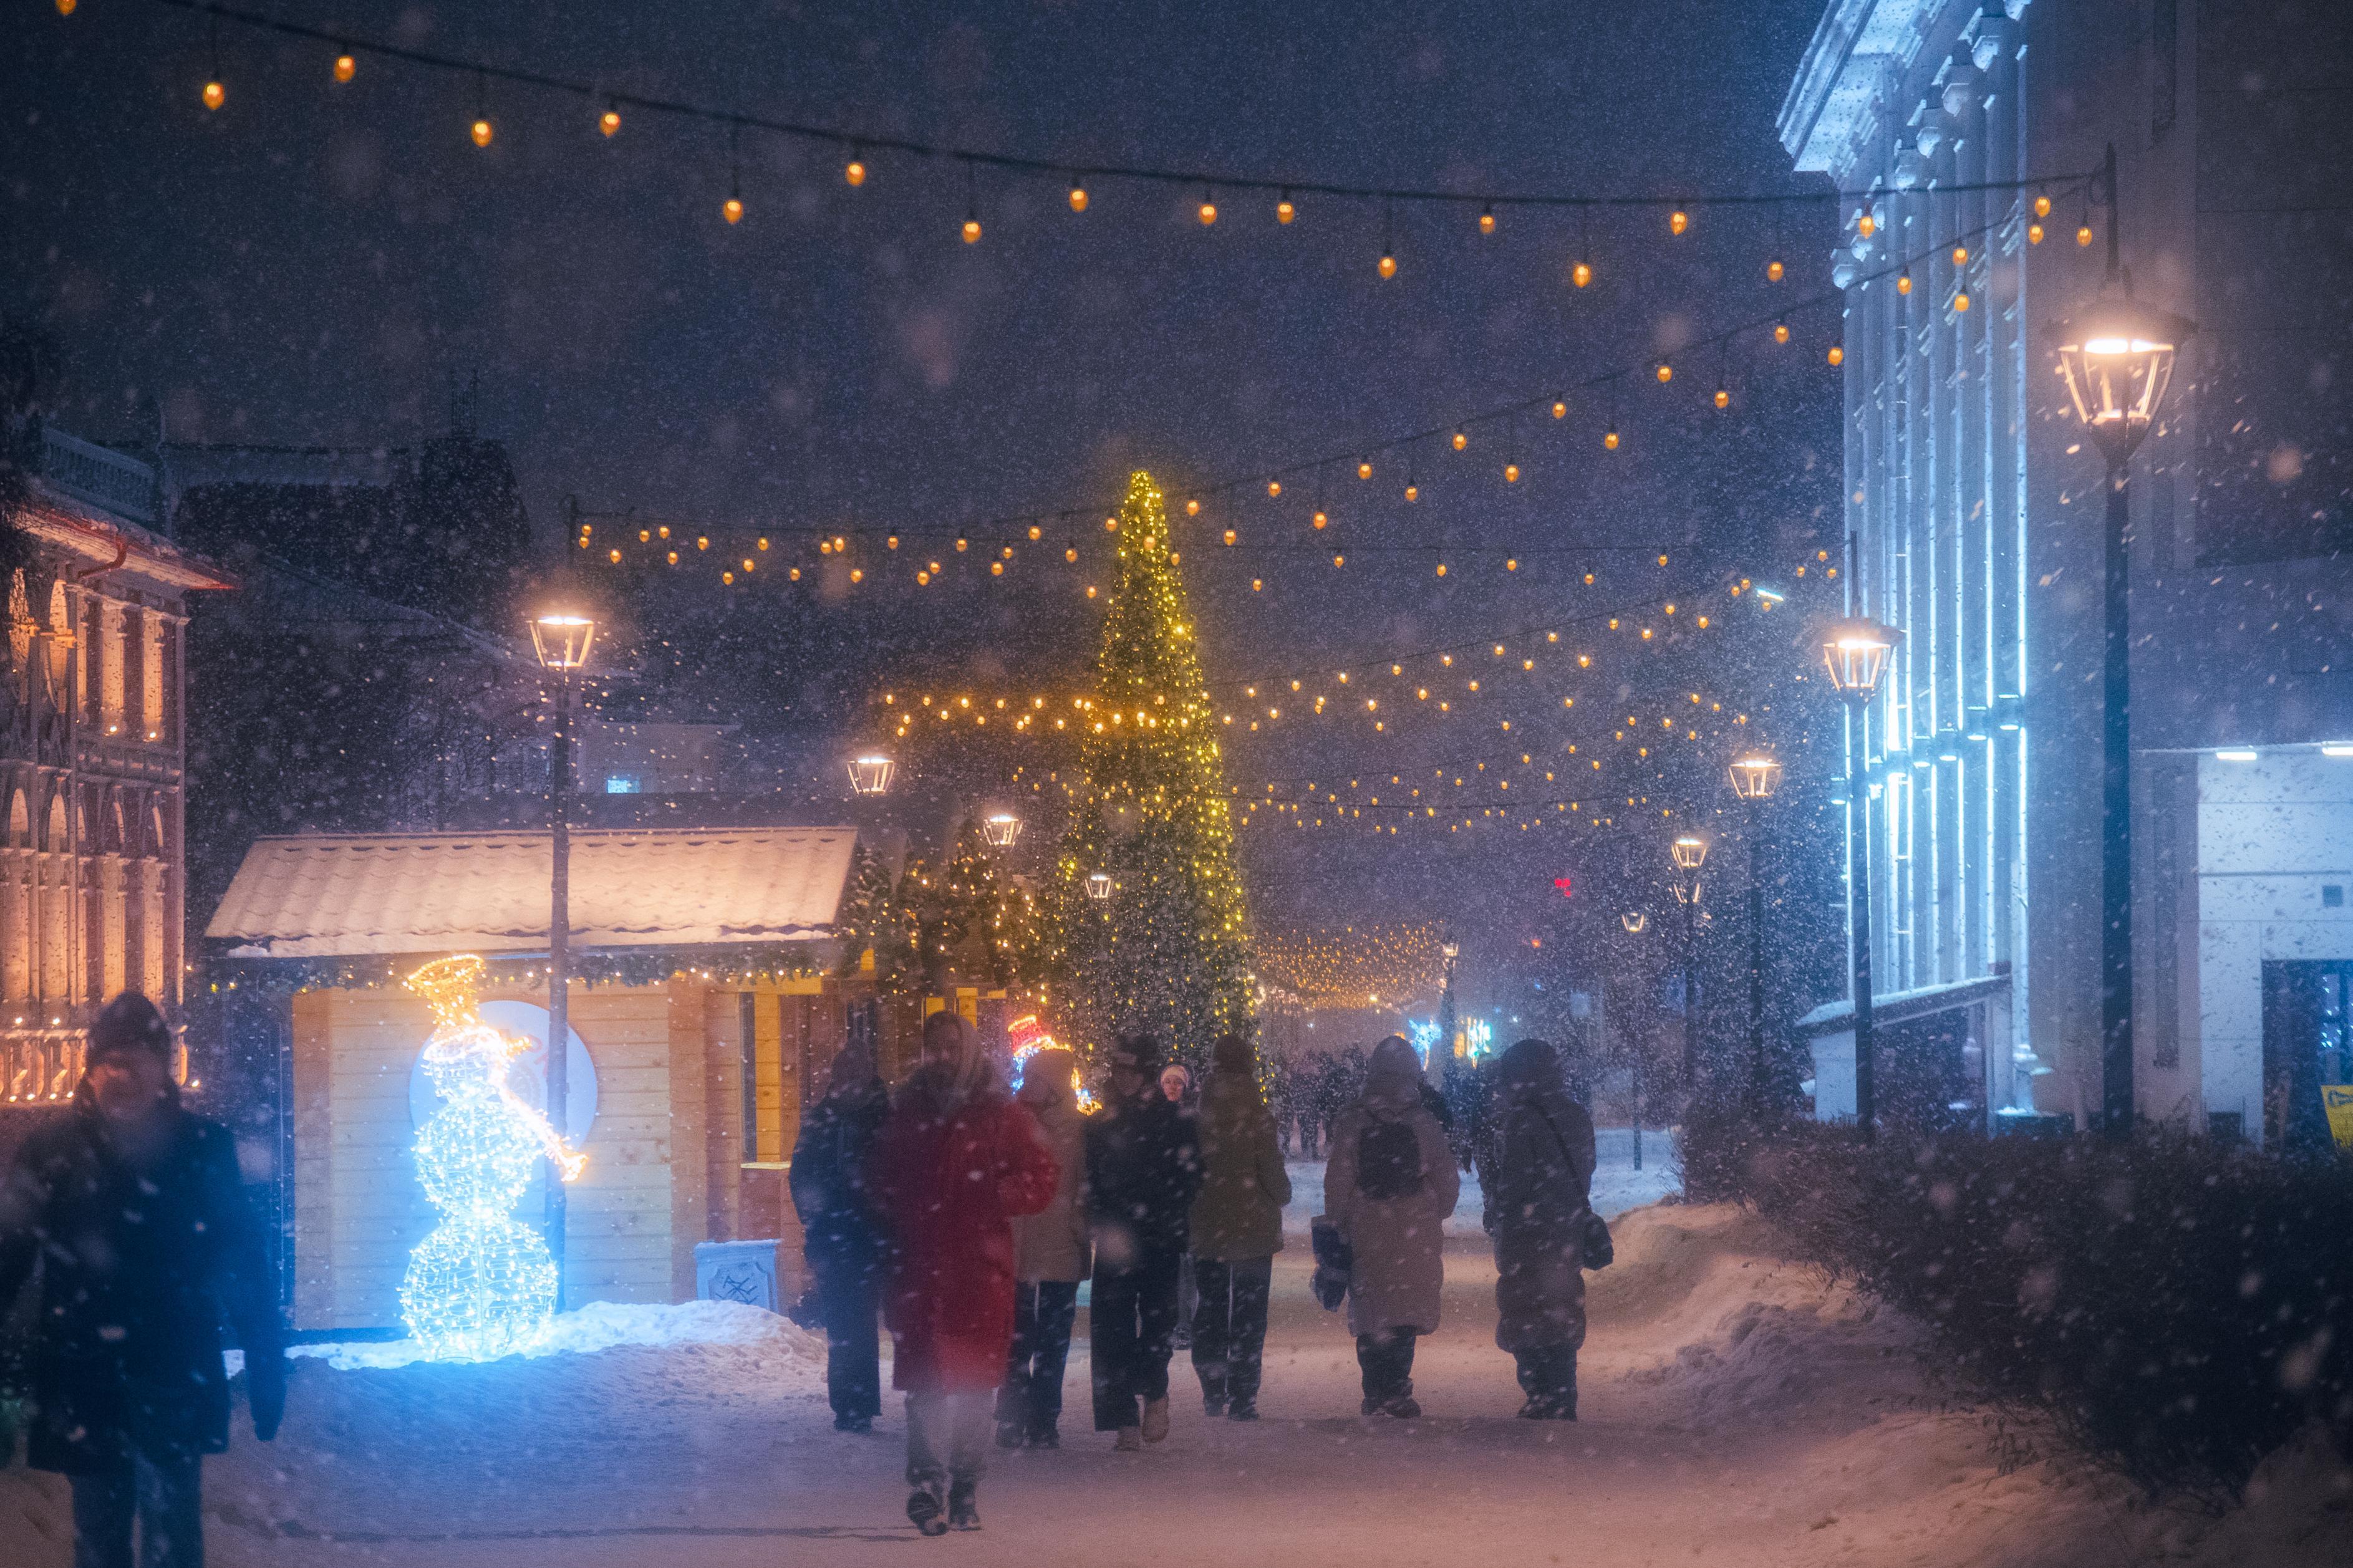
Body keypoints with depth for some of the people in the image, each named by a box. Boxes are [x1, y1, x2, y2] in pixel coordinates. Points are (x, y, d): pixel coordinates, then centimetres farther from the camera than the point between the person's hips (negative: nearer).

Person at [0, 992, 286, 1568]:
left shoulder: (201, 1148, -3)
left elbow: (244, 1263, -1)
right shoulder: (53, 1152, -2)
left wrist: (266, 1369, -3)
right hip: (84, 1386, 1)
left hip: (174, 1385, -1)